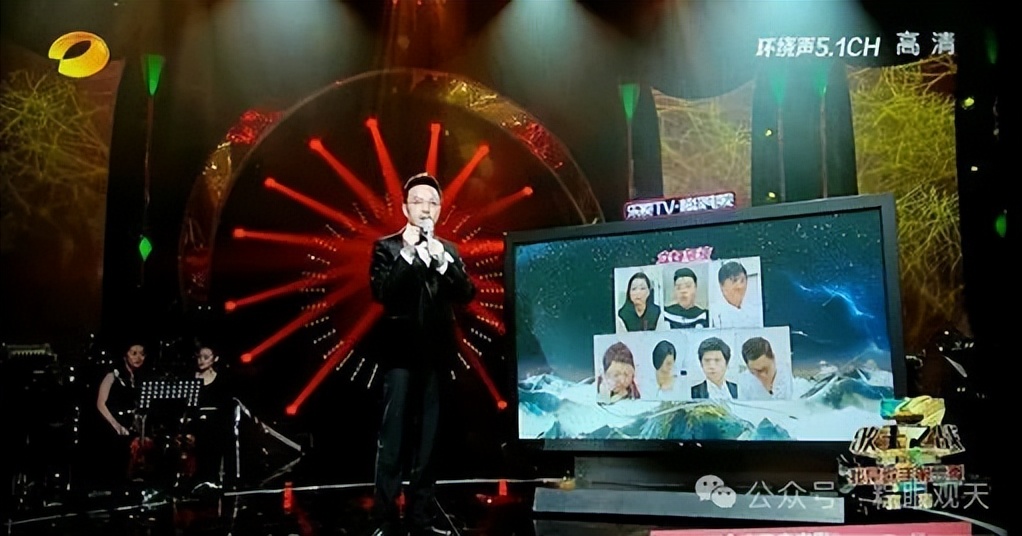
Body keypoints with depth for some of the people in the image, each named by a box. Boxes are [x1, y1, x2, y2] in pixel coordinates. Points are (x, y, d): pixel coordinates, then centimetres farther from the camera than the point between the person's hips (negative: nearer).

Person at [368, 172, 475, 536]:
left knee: (426, 441, 8)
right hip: (401, 354, -4)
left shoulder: (449, 251, 14)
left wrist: (442, 259, -11)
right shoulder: (387, 247, 2)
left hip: (435, 356, 4)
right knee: (392, 440, -3)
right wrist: (408, 251, -16)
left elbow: (465, 295, 1)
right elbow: (382, 292, -13)